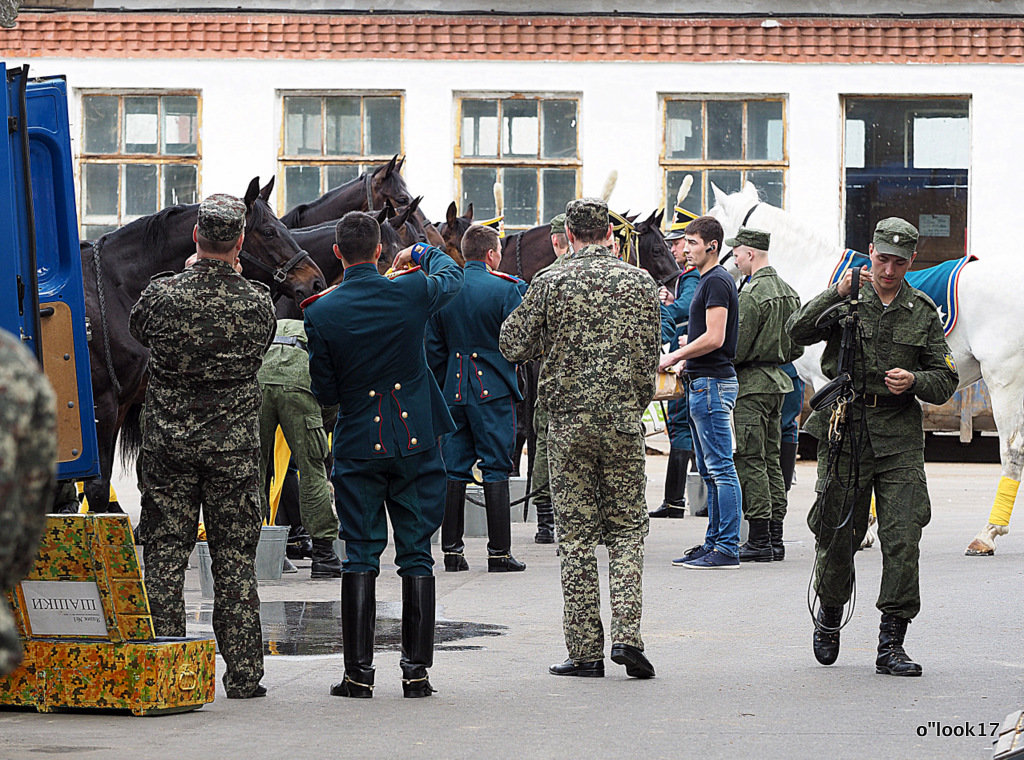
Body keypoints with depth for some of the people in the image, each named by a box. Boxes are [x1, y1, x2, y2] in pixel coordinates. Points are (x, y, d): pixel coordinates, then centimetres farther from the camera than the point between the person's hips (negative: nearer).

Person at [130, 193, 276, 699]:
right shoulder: (257, 302, -10)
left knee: (164, 556, 7)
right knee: (235, 560, 6)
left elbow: (136, 330, 11)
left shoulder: (162, 294, -11)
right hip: (234, 448, 0)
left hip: (167, 443, 0)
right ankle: (243, 676, 7)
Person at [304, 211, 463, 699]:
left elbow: (325, 393, -4)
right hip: (416, 440, 1)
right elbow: (451, 276, 17)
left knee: (360, 558, 4)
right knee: (416, 556, 5)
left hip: (358, 447, -1)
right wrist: (422, 252, 36)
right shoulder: (412, 292, -7)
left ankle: (358, 672, 0)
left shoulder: (321, 313, -10)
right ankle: (416, 669, 4)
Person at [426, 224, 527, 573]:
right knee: (495, 469, -1)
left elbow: (433, 347, 6)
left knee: (454, 469, 8)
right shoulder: (505, 289, -10)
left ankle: (451, 549, 7)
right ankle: (499, 552, -2)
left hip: (453, 390, 4)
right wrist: (521, 288, 5)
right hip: (494, 390, -4)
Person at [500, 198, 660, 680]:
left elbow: (512, 345, 0)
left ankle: (585, 650, 3)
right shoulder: (639, 282, 1)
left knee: (576, 537, 4)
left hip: (568, 419, -1)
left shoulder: (550, 283, -4)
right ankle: (627, 636, -6)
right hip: (624, 422, 1)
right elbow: (651, 354, 6)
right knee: (627, 531, 9)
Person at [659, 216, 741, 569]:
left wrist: (674, 357, -12)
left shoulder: (716, 281, -13)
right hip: (702, 383, 11)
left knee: (721, 469, -9)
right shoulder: (707, 281, 19)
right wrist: (684, 359, 14)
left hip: (712, 383, -11)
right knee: (711, 471, 12)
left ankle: (727, 548, -9)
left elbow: (714, 338, -20)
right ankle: (714, 543, 16)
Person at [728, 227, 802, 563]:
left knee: (750, 462, -7)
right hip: (778, 382, 9)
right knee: (771, 459, 12)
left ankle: (759, 541, -9)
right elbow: (797, 347, 16)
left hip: (751, 385, -9)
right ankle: (774, 536, 14)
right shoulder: (789, 292, 12)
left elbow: (736, 348, -18)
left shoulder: (751, 293, -16)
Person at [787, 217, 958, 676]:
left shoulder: (922, 312, 8)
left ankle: (891, 645, -6)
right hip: (844, 430, -1)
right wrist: (836, 294, -25)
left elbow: (946, 380, 11)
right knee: (837, 534, 6)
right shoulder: (845, 299, 3)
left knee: (903, 538, -9)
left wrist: (913, 381, -10)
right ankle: (829, 616, 33)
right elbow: (798, 332, -13)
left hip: (899, 436, 1)